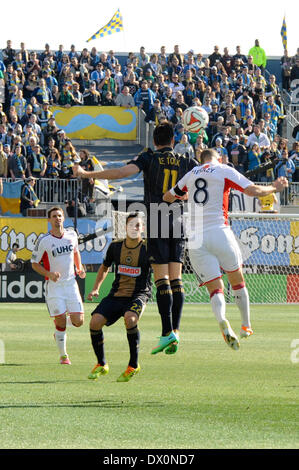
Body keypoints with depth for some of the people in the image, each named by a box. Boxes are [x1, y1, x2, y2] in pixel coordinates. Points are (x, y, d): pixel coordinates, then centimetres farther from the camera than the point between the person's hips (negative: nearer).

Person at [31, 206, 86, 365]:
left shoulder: (72, 235, 4)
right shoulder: (43, 240, -9)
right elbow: (34, 263, -2)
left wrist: (79, 268, 14)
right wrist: (49, 274, -17)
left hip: (71, 283, 4)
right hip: (54, 286, -3)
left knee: (78, 321, -4)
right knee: (60, 321, -8)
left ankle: (59, 331, 30)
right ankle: (63, 355, 10)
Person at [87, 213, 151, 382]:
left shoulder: (147, 248, -5)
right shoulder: (115, 246, 6)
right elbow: (105, 267, 23)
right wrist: (96, 288, 14)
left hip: (138, 295, -4)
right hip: (116, 295, 4)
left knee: (130, 318, -36)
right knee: (95, 321, -17)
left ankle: (134, 365, -20)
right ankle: (101, 365, 5)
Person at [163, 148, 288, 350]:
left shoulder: (191, 175, 17)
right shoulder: (224, 171, 6)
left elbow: (167, 197, 30)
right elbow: (253, 190, -3)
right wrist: (274, 188, 16)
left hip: (195, 238, 2)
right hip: (219, 232, -2)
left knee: (215, 289, -1)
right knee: (237, 281, 19)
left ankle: (222, 321, -30)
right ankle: (246, 326, 23)